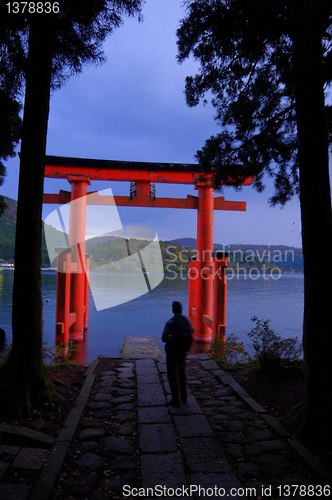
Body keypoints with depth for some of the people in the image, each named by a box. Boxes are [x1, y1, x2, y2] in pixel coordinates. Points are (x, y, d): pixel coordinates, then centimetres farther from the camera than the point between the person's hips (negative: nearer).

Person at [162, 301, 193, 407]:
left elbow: (164, 338, -17)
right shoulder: (187, 321, -4)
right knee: (182, 373, 22)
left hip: (172, 352, -5)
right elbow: (191, 336, 5)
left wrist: (170, 339, 3)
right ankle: (183, 397, 33)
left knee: (173, 376, 8)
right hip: (184, 351, 6)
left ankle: (176, 400, 14)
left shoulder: (170, 322, -19)